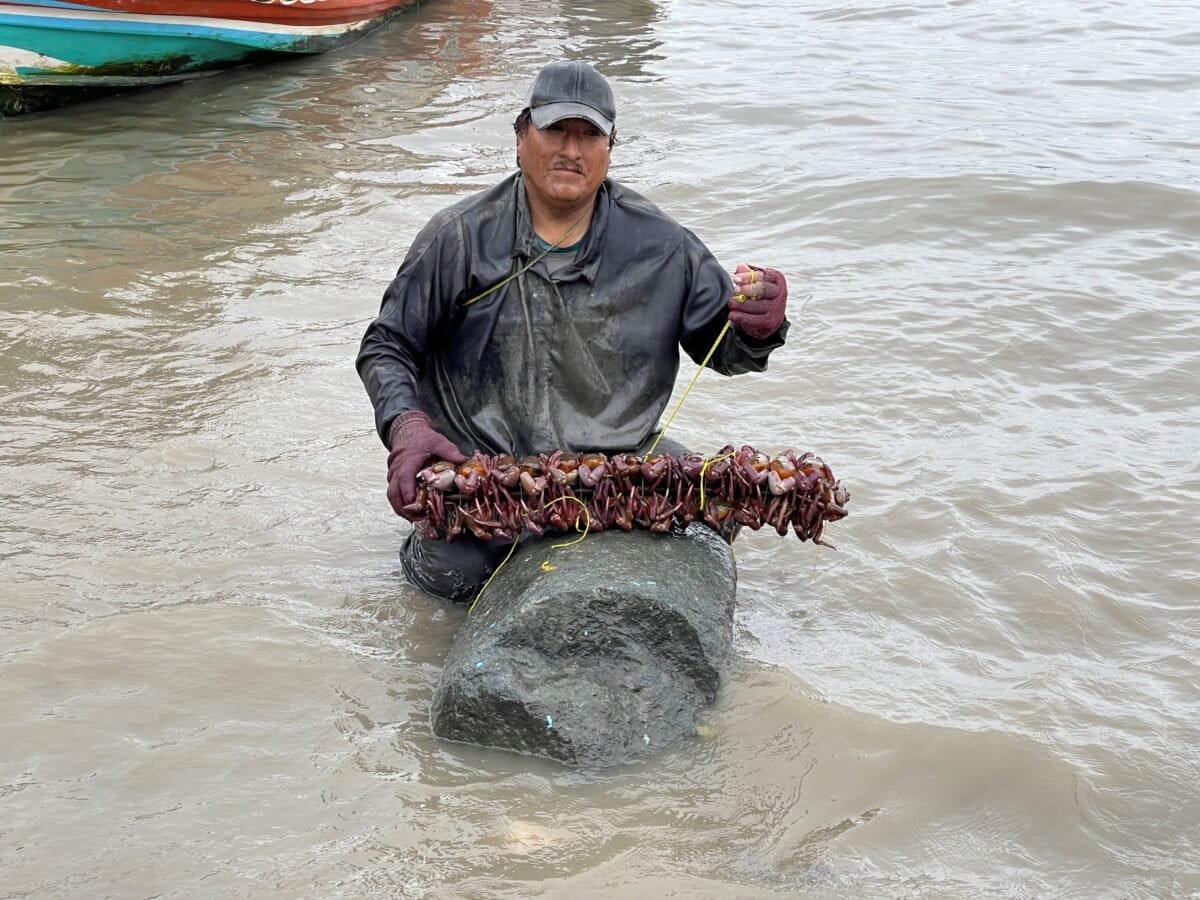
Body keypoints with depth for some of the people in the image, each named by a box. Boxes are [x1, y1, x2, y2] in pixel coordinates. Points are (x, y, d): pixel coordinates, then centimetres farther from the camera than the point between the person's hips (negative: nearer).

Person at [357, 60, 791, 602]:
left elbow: (724, 347, 10)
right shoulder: (460, 238, -3)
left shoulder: (659, 245, 2)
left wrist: (758, 330, -15)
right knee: (453, 573, -27)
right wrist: (406, 425, -16)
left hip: (615, 465, 3)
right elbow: (386, 346, 4)